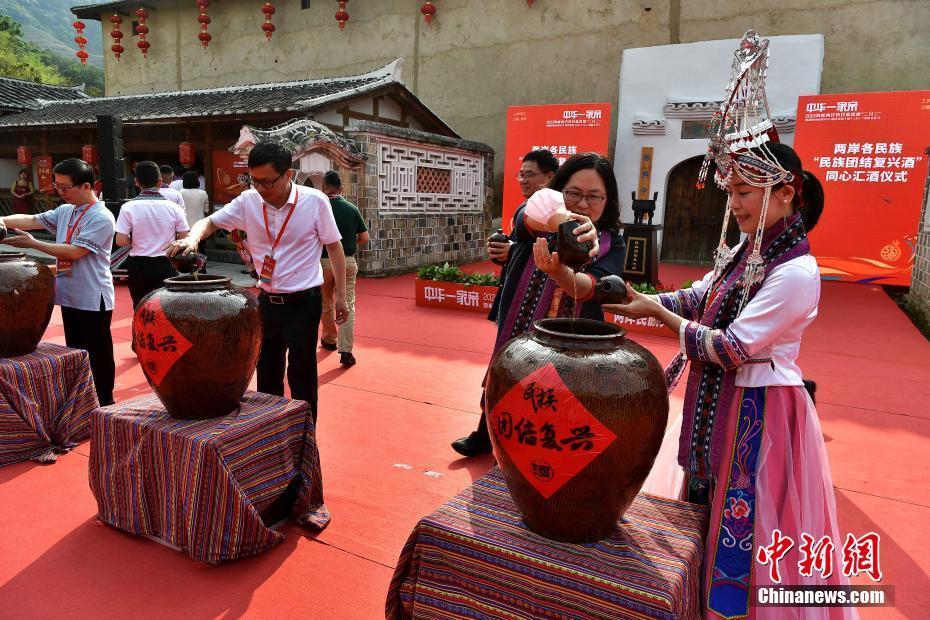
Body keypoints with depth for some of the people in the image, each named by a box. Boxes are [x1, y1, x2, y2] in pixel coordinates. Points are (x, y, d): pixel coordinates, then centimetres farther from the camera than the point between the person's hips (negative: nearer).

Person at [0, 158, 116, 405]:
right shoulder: (65, 211, 10)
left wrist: (32, 243, -16)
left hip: (93, 299, -8)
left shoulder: (101, 218, -15)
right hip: (70, 296, 8)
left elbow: (75, 251, -19)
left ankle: (105, 404, 13)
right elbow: (33, 220, 9)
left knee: (98, 354, 2)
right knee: (74, 353, 17)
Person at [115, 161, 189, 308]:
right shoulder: (173, 207, -6)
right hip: (166, 264, 0)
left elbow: (121, 241, -12)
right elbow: (184, 238, -3)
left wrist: (134, 240, 9)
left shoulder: (128, 207, -9)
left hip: (139, 264, 0)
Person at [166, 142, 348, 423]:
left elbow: (334, 246, -4)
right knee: (266, 373, 16)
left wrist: (340, 295, -4)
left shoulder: (315, 201, -12)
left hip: (303, 302, -4)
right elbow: (210, 221, 3)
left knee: (302, 376, 4)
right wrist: (193, 238, -22)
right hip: (267, 301, 4)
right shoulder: (248, 201, -4)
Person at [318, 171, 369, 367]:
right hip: (348, 262, 1)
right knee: (348, 306, 1)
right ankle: (346, 351, -7)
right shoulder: (352, 208, 0)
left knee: (326, 305, 18)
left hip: (324, 261, -1)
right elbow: (364, 238, 2)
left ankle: (329, 340, 35)